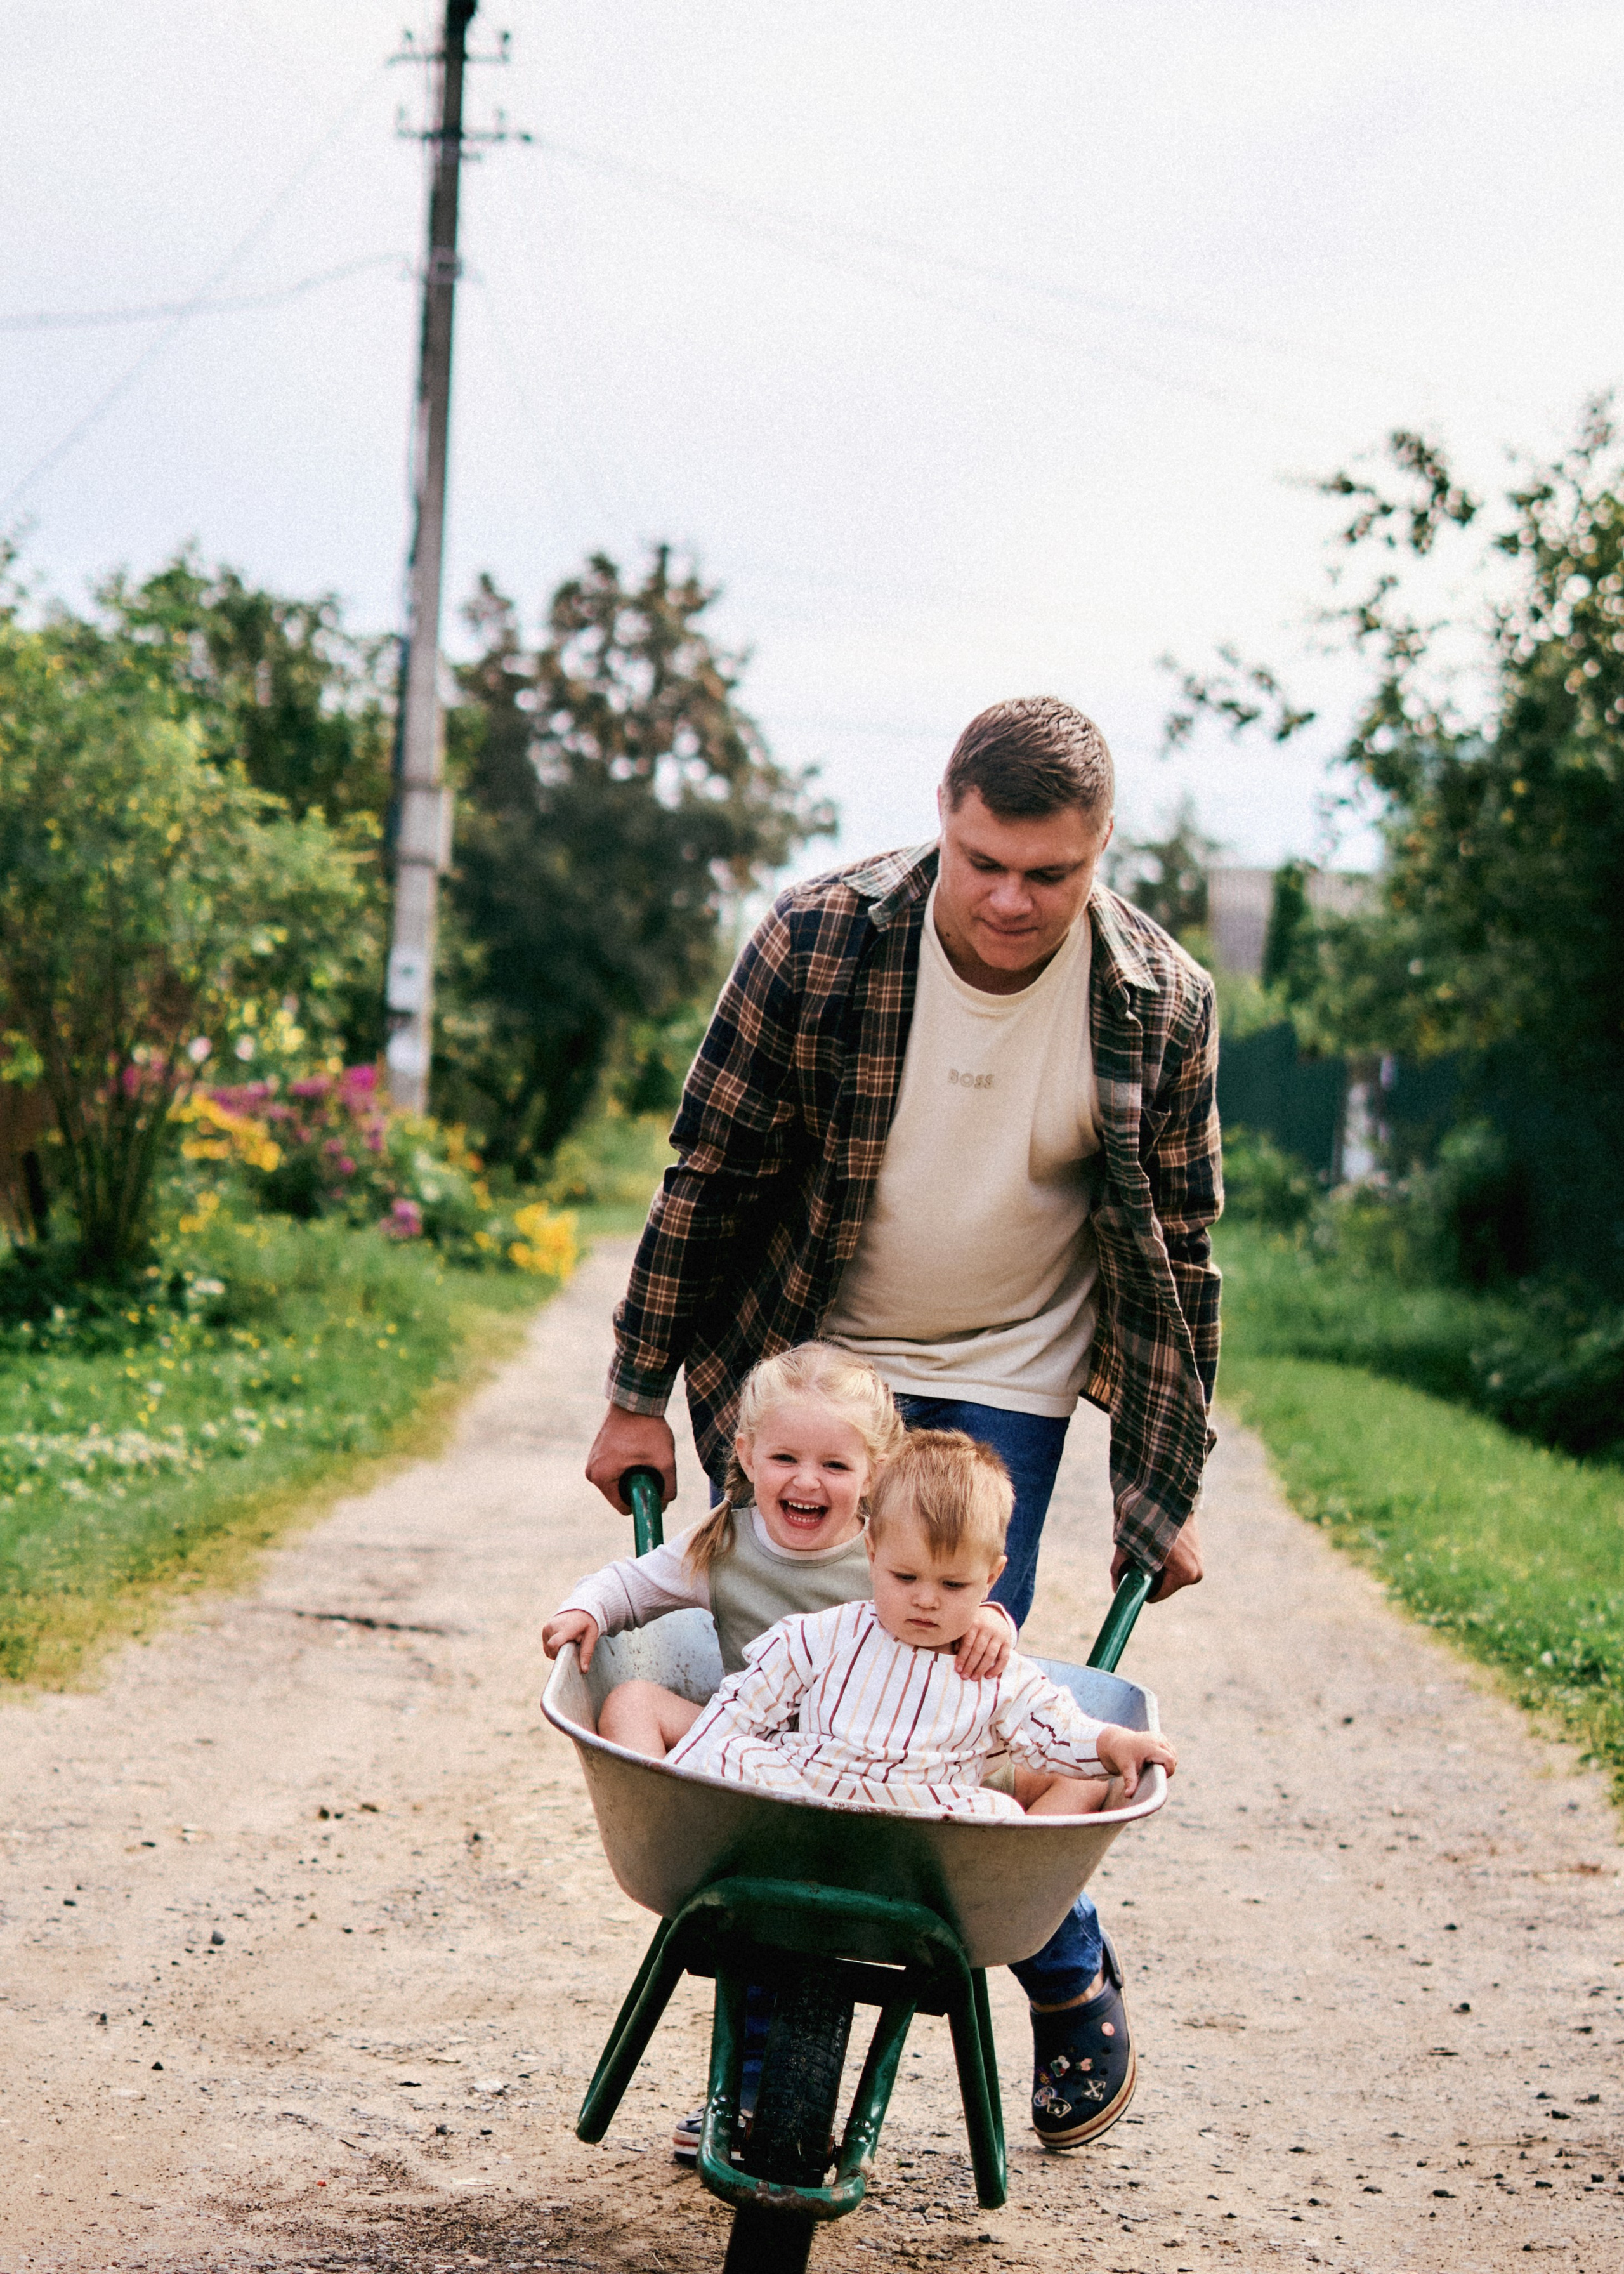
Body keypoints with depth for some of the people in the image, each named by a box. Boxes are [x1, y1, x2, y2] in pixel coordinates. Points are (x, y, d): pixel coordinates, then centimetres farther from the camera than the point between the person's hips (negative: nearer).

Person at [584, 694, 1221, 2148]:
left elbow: (1181, 1256, 0)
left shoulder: (1163, 1006, -12)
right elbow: (708, 1173, -6)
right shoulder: (819, 941, -15)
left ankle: (1074, 1984, 18)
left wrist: (1167, 1493, 2)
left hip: (1000, 1386, -1)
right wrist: (640, 1397, -3)